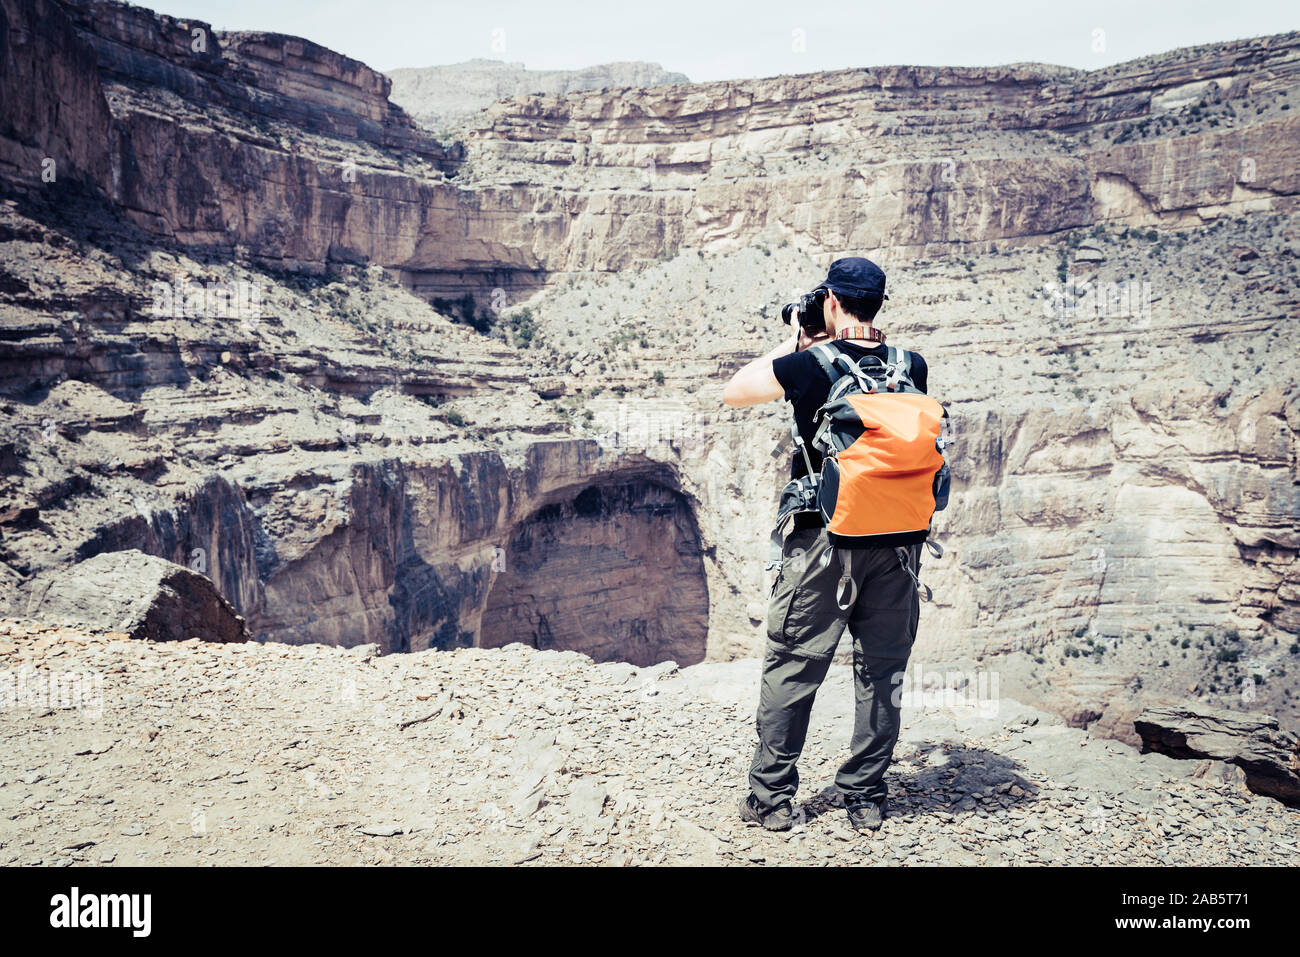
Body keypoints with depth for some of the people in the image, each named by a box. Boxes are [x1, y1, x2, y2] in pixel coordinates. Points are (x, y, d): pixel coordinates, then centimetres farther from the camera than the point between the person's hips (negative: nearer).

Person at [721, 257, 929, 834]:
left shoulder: (805, 366, -9)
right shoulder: (912, 368, 1)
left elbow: (733, 392, 6)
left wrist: (791, 345, 12)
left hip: (823, 538, -3)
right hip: (898, 541, 3)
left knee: (790, 670, 8)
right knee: (883, 672, 12)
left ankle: (771, 798, 15)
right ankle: (866, 799, 19)